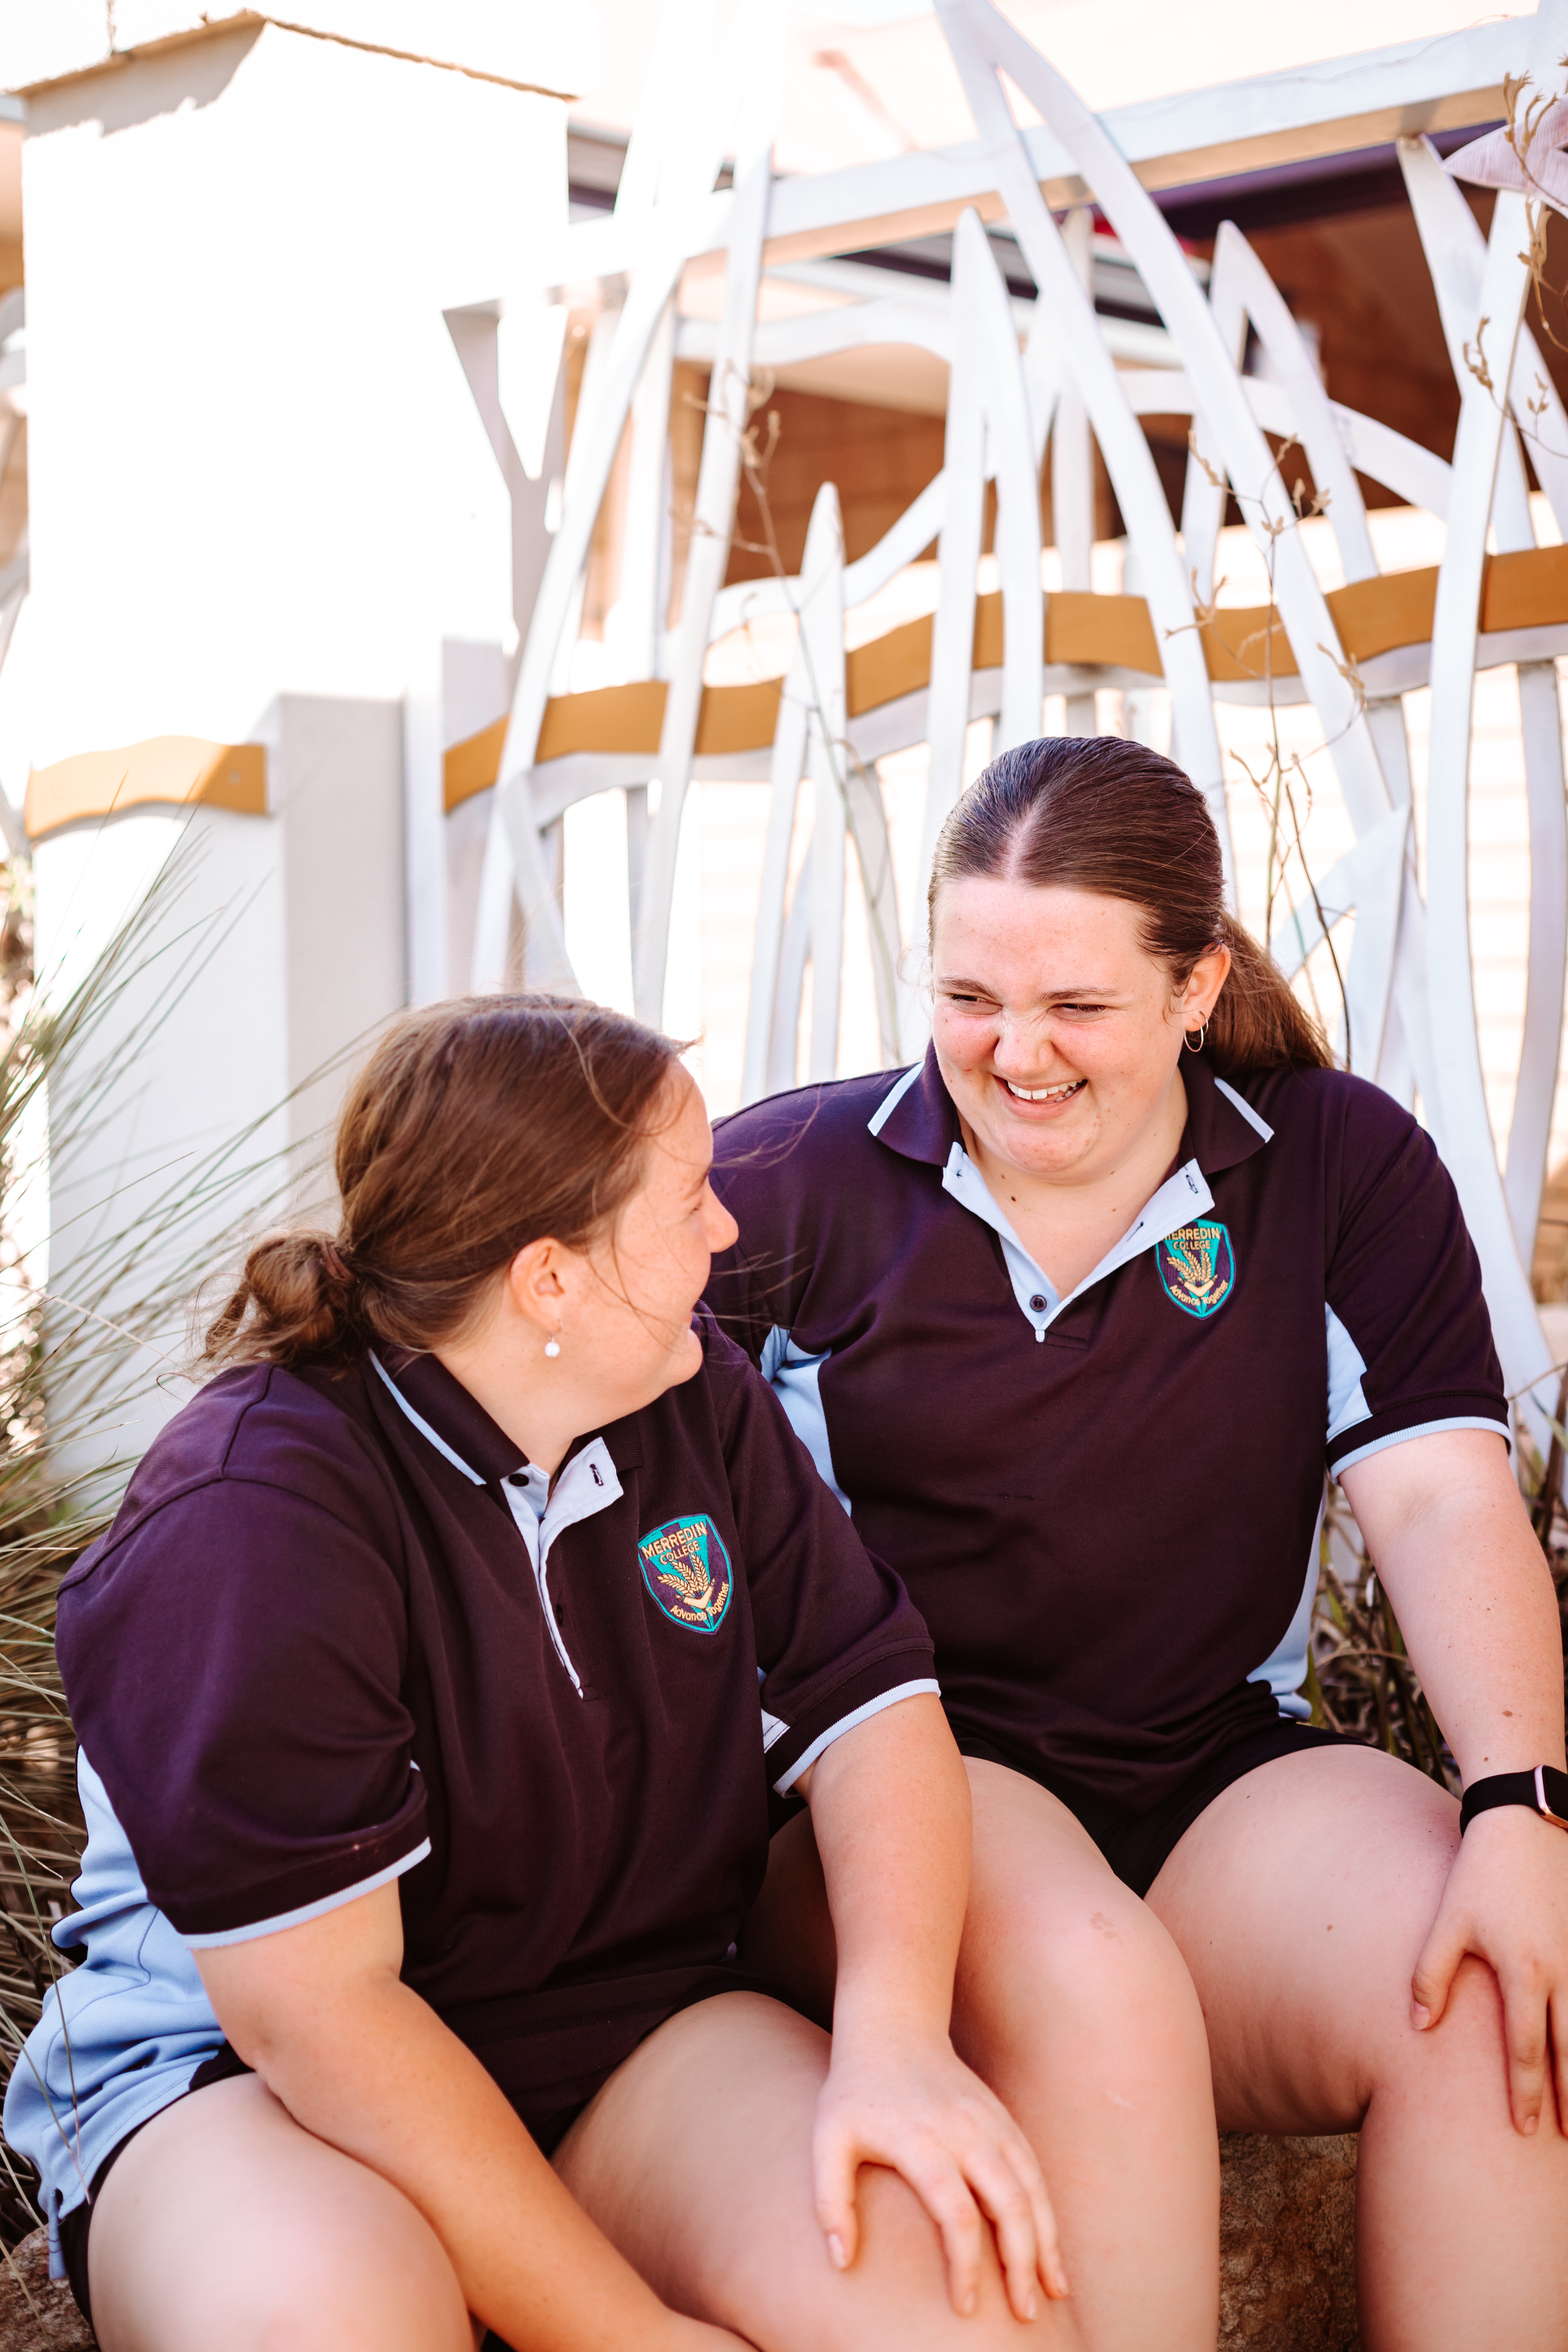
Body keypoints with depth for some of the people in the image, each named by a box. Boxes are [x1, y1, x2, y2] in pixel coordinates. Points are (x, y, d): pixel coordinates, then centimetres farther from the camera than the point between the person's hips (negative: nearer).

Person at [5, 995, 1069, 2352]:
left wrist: (896, 2036, -21)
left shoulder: (696, 1398, 3)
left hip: (635, 2031, 5)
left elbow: (868, 1701, -1)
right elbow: (311, 1998, -22)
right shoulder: (249, 1520, -20)